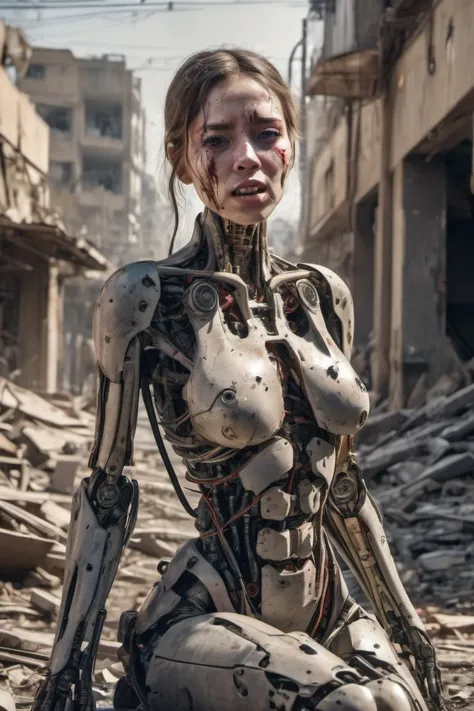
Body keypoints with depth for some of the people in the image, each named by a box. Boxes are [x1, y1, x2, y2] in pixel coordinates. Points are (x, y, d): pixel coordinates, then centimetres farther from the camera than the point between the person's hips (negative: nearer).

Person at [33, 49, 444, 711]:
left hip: (328, 616, 6)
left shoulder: (323, 295, 7)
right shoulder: (145, 297, -9)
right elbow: (105, 492, -7)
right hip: (203, 620, -6)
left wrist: (404, 622, 16)